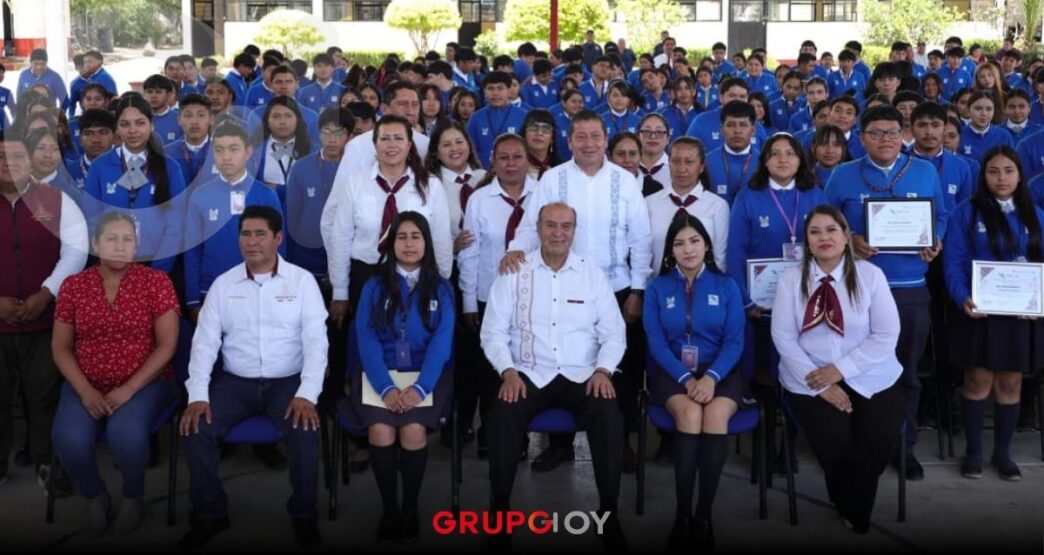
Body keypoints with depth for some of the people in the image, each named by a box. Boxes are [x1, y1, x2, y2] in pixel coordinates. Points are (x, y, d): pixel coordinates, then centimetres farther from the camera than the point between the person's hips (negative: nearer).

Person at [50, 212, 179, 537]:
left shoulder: (156, 282, -4)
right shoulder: (73, 286, 4)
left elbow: (166, 346, -7)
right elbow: (61, 347, 6)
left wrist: (128, 390, -15)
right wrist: (85, 391, -10)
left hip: (144, 383, -2)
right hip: (86, 385, 2)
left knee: (125, 433, -33)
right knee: (68, 438, -28)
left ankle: (133, 497, 0)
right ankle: (95, 497, 5)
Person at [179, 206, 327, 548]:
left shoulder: (302, 281, 0)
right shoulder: (223, 284, 7)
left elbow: (316, 340, -7)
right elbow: (205, 341, 3)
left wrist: (307, 394, -20)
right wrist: (198, 395, -11)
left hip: (287, 381, -2)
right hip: (235, 381, 3)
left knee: (305, 431, -29)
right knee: (196, 429, -21)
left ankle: (304, 514, -5)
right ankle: (210, 514, 0)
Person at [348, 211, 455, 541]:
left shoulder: (441, 289, 9)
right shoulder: (374, 287, 8)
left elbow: (441, 342, -3)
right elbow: (367, 341, -2)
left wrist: (420, 387, -19)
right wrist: (386, 387, -18)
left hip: (425, 375, 0)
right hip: (381, 375, 0)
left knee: (413, 430, -27)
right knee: (380, 430, -27)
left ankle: (410, 509, -8)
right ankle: (389, 510, -9)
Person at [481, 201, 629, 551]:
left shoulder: (593, 274, 8)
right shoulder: (514, 272, 4)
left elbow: (613, 333, 7)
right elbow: (493, 331, 2)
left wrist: (603, 370, -10)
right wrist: (508, 371, -14)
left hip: (582, 375, 1)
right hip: (529, 374, -1)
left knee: (609, 416, -28)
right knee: (503, 415, -30)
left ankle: (609, 512, -14)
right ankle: (501, 508, -13)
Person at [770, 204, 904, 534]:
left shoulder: (870, 275, 1)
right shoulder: (791, 279, 1)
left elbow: (886, 335, -4)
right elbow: (783, 337, -5)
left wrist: (841, 369, -15)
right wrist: (820, 384, -15)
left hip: (869, 376, 1)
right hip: (810, 380, -1)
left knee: (880, 437, -23)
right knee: (833, 439, -25)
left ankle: (853, 511, 6)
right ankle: (843, 502, 9)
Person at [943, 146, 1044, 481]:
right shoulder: (967, 213, 0)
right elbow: (954, 262, -5)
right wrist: (963, 299, -21)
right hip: (980, 312, -3)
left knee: (1011, 383, 9)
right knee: (978, 381, 2)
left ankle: (1002, 452, 22)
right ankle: (973, 451, 15)